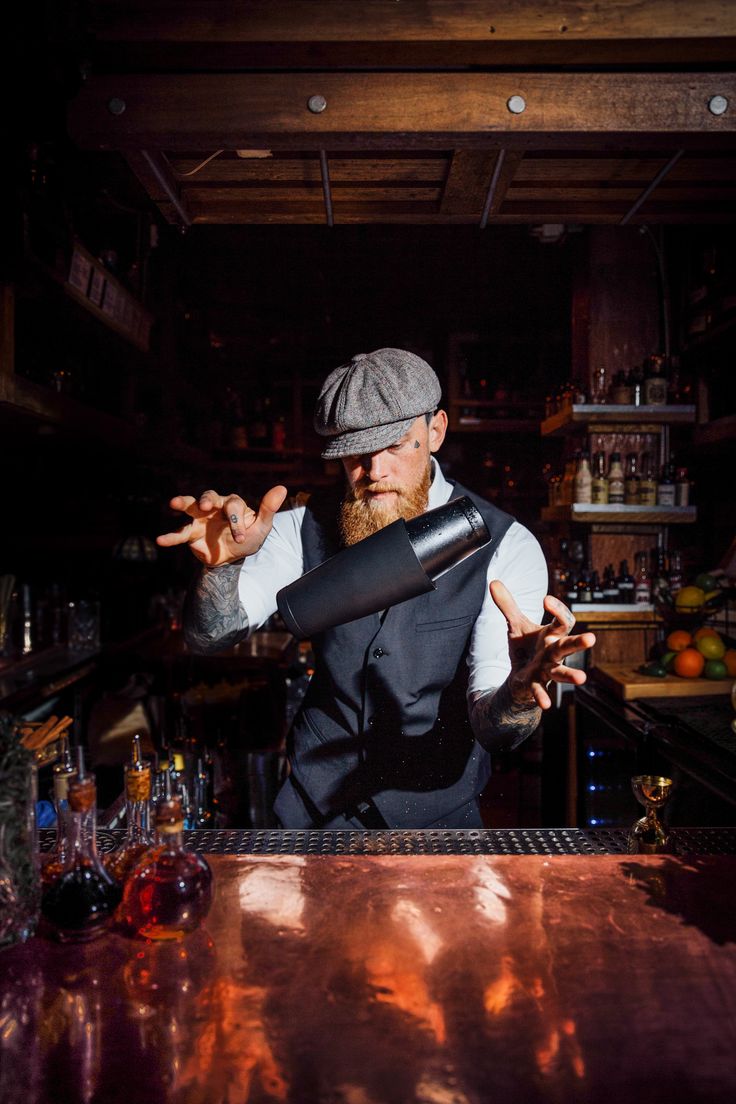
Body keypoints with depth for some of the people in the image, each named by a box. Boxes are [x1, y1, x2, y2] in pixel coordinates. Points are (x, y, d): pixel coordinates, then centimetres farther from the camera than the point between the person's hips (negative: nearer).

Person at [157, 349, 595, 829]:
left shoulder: (506, 547, -13)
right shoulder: (310, 527, -3)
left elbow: (492, 729, -18)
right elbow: (208, 636, -8)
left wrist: (521, 692, -41)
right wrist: (224, 562, -29)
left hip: (435, 812, -1)